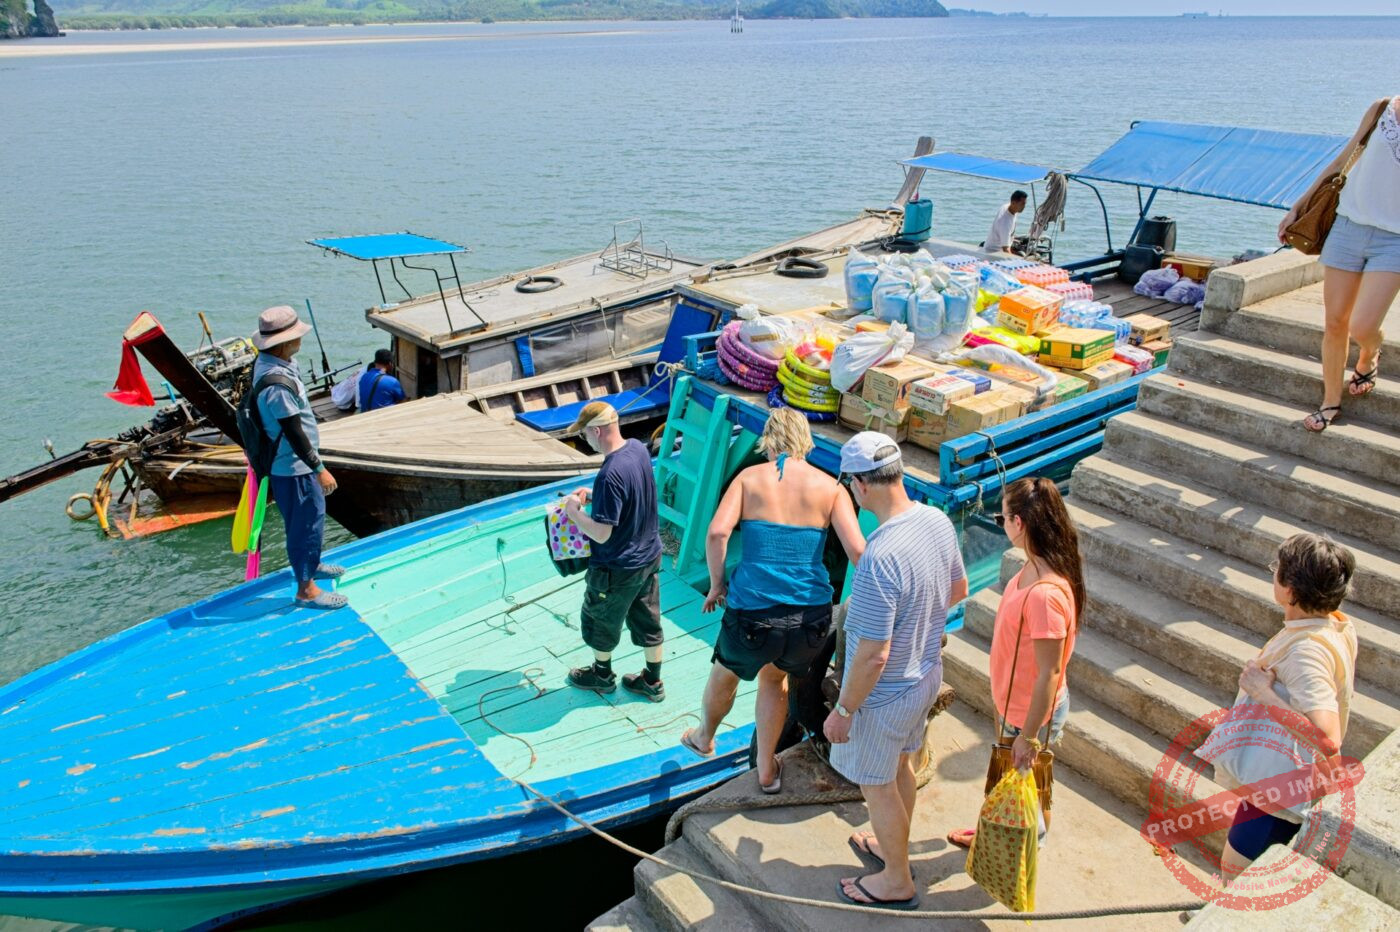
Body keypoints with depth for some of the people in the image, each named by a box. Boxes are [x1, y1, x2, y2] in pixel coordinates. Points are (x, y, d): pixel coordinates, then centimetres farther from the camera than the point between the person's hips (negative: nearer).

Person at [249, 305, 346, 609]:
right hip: (292, 467, -10)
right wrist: (319, 469, -21)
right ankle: (306, 589, 15)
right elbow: (293, 433, -28)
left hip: (290, 462, 10)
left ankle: (311, 564, 46)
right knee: (307, 522, 2)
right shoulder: (276, 383, -31)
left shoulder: (269, 362, 1)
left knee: (310, 517, 26)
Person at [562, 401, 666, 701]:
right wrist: (594, 496, 5)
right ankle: (652, 681, 37)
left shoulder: (610, 475, -33)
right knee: (647, 620, 22)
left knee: (600, 620, 19)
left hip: (620, 568, -7)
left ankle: (602, 675, 41)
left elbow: (601, 533, -29)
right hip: (649, 556, 8)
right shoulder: (638, 448, -6)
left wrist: (574, 511, -13)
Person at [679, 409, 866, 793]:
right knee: (774, 677, 32)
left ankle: (705, 738, 58)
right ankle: (766, 771, 42)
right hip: (811, 617, 1)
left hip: (753, 613, -1)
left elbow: (717, 533, -14)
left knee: (725, 673, 30)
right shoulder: (830, 487, 0)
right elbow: (857, 551, -10)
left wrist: (716, 584, 0)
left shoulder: (749, 478, -1)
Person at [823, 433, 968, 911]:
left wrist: (843, 711, -16)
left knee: (877, 785, 16)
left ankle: (897, 881, 37)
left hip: (885, 693, -8)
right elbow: (959, 589, 7)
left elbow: (874, 656, -30)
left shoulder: (879, 558, -37)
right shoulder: (938, 521, -11)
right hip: (927, 673, 8)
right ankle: (894, 846, 52)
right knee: (901, 764, 29)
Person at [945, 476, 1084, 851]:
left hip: (1033, 713, -8)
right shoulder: (1033, 569, -7)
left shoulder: (1045, 594, -36)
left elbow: (1049, 673, -29)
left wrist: (1028, 736, -19)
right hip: (1014, 703, 8)